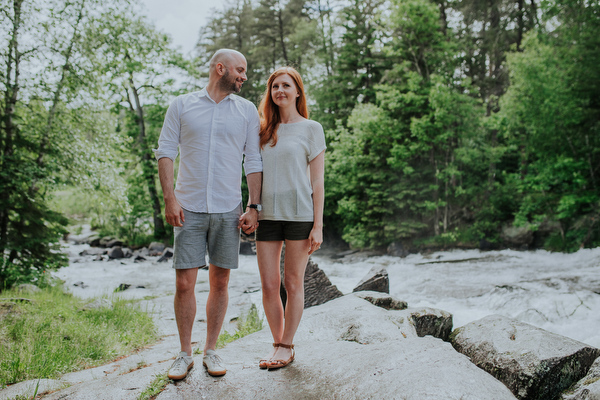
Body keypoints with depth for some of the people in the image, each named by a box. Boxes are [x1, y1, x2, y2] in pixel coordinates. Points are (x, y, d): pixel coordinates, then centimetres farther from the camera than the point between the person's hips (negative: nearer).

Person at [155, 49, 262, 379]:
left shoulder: (247, 111, 9)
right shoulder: (182, 105, 6)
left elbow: (253, 162, 7)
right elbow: (165, 152, 3)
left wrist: (253, 207, -1)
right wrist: (170, 198, -8)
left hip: (228, 210, 2)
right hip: (189, 209, -1)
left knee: (220, 282, 6)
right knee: (184, 283, -2)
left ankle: (210, 350, 20)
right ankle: (185, 354, 14)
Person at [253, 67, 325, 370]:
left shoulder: (311, 129, 3)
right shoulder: (265, 130, 14)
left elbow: (317, 181, -1)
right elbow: (255, 174, 16)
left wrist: (318, 226, -6)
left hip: (300, 214, -3)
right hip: (267, 215, 4)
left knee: (293, 283, 4)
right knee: (269, 286, 3)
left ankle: (287, 346, 16)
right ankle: (277, 343, 19)